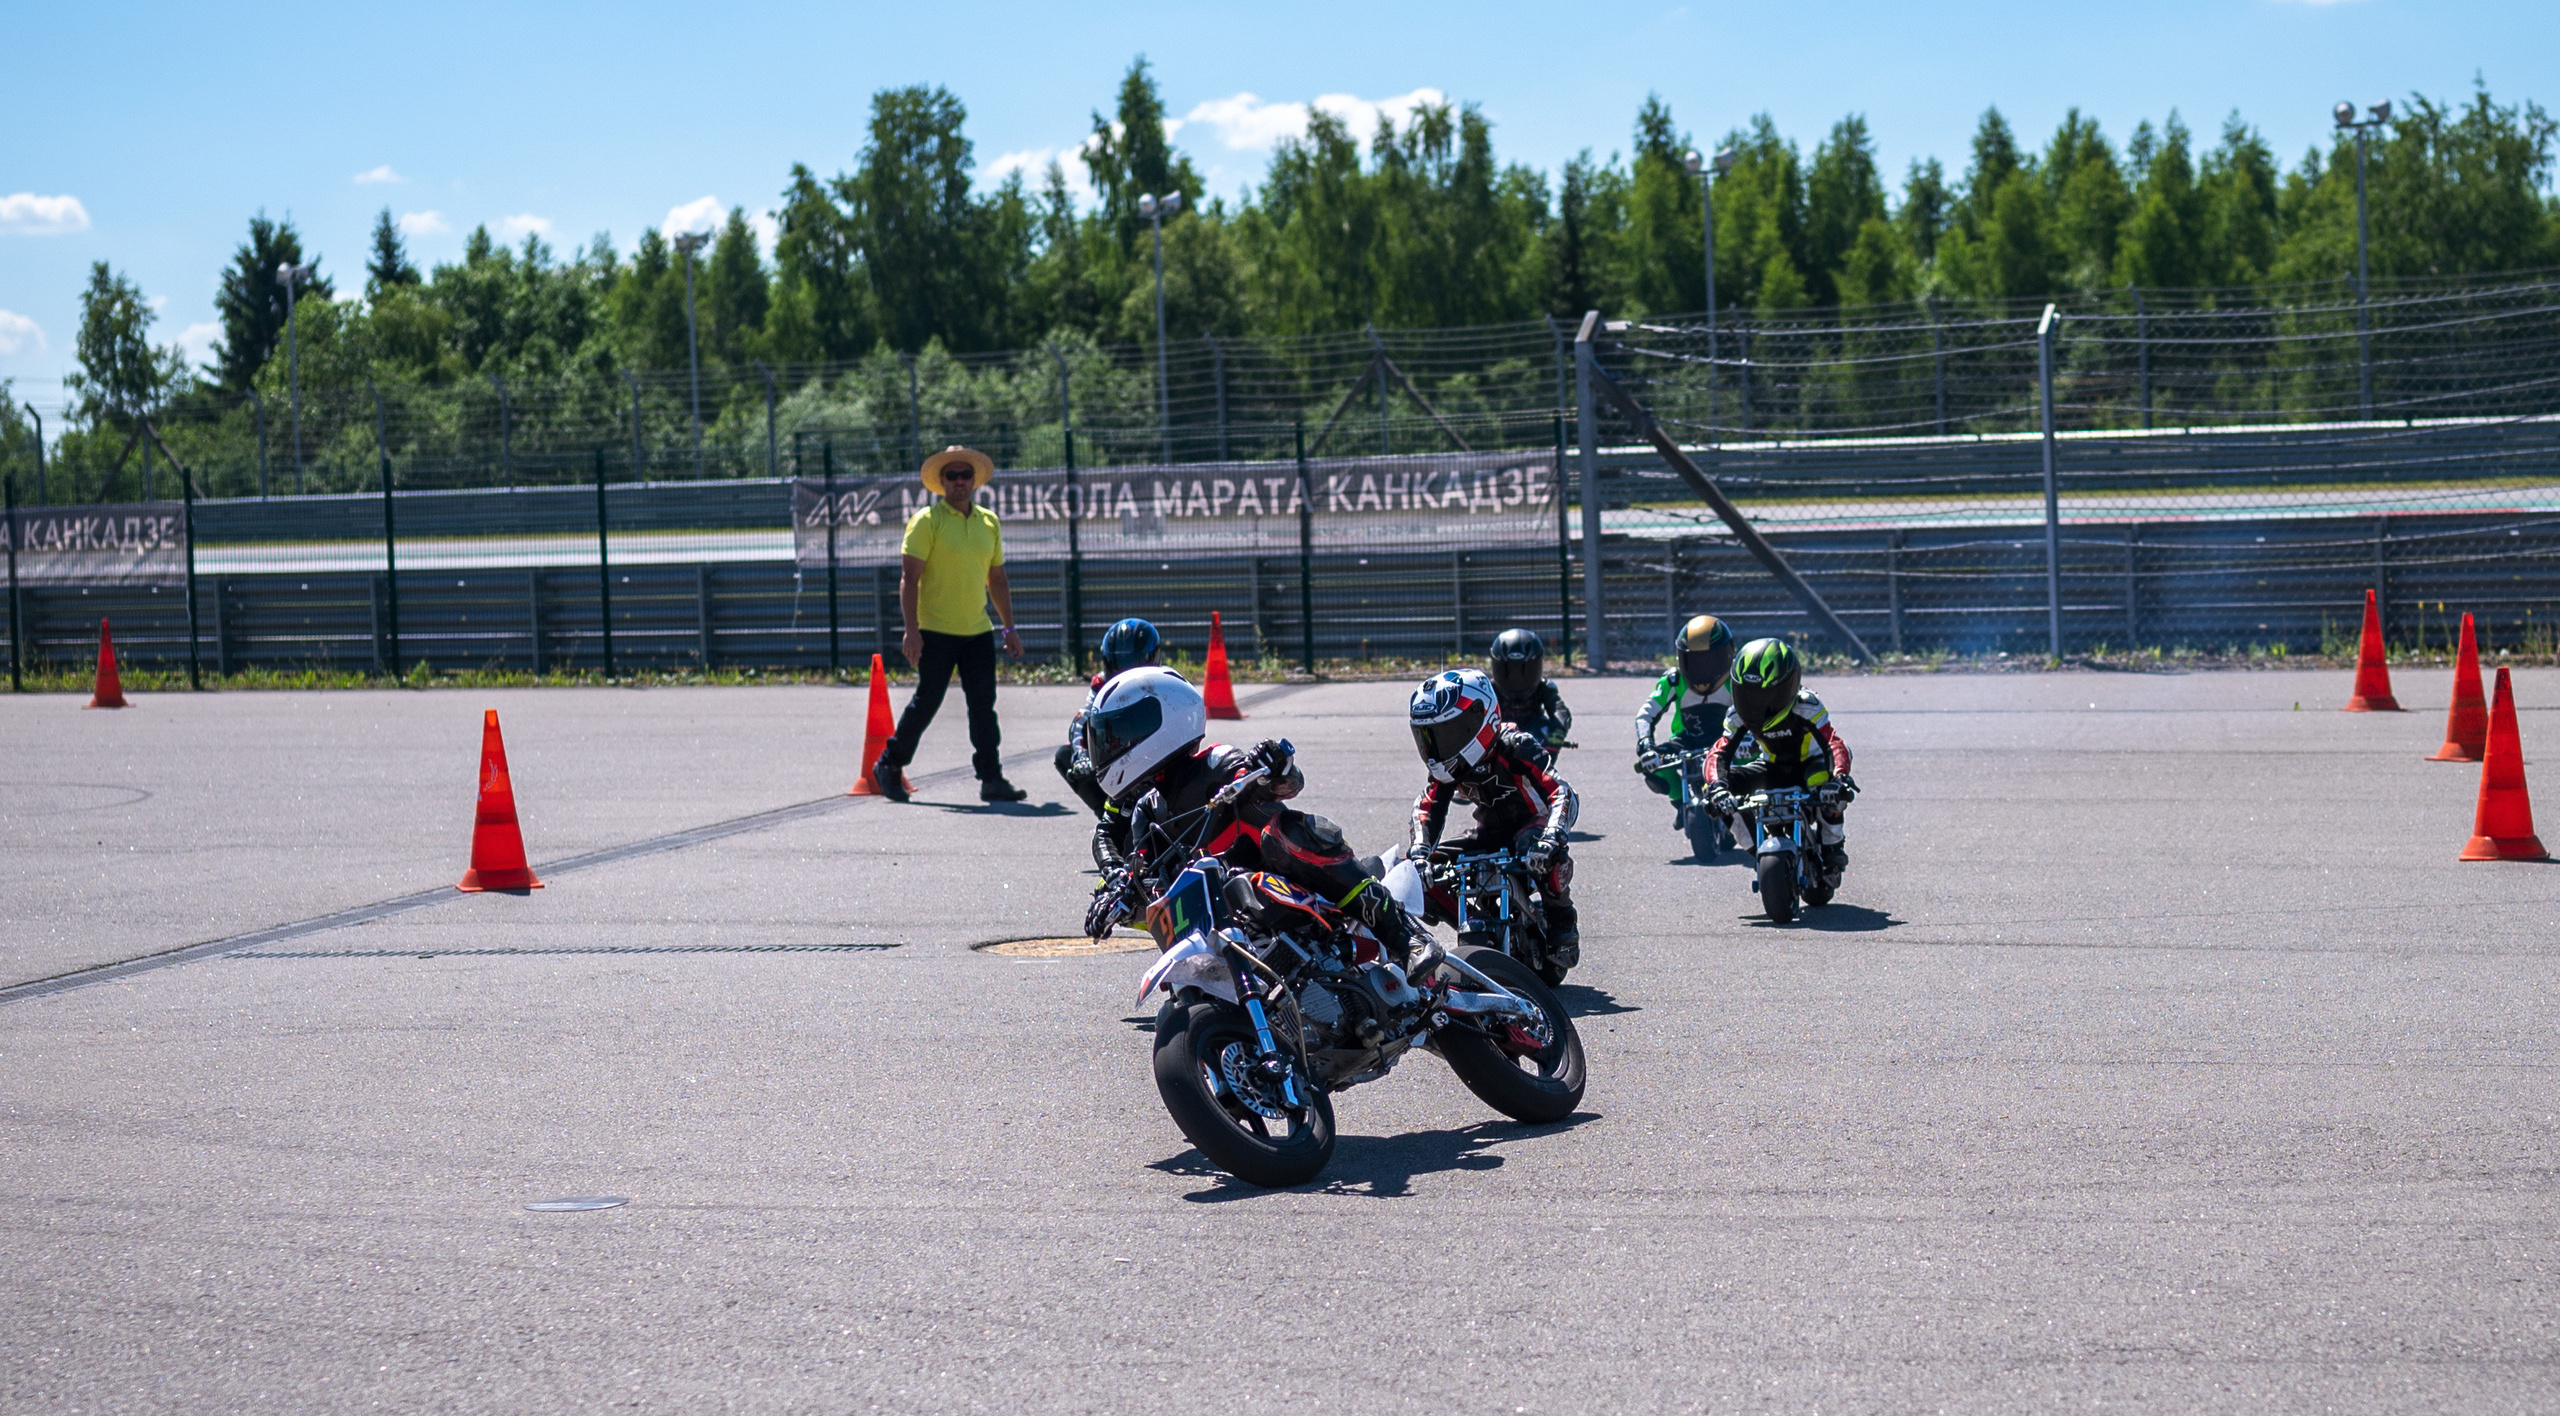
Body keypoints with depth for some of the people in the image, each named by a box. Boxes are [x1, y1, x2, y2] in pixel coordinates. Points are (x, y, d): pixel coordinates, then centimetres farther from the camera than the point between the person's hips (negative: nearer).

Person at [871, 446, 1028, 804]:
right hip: (936, 632, -5)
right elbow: (909, 578, -9)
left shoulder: (989, 522, 11)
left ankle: (992, 780, 2)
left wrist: (1010, 628, 16)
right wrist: (912, 630, -16)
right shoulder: (927, 521, -6)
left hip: (978, 632, 5)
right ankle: (889, 765, 17)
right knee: (927, 702, 0)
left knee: (984, 706, 1)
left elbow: (996, 579, 19)